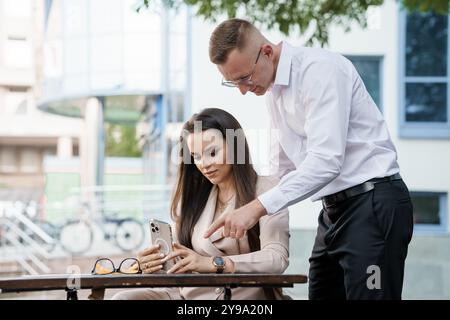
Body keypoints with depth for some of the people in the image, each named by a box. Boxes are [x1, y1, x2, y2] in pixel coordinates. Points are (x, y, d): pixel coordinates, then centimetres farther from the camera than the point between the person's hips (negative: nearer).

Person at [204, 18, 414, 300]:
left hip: (374, 205, -9)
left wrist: (259, 207, -27)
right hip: (335, 208, 9)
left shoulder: (320, 69, -16)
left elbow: (326, 160, -26)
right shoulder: (273, 89, 12)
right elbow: (282, 168, 20)